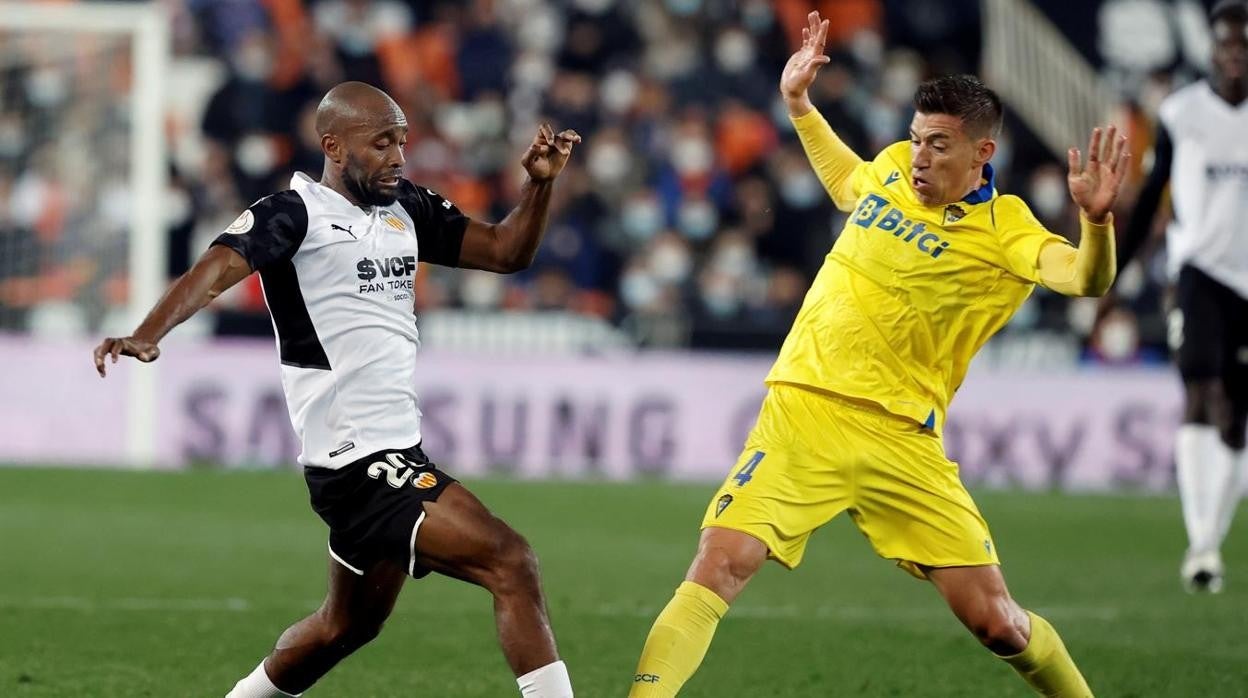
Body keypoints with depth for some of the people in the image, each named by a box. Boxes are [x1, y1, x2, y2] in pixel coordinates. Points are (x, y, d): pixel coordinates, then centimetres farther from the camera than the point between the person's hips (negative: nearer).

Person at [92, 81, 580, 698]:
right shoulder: (297, 213, -11)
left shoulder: (406, 208, 13)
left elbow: (505, 252, 17)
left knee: (348, 625, 23)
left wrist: (540, 184, -2)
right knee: (510, 563, -17)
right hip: (360, 464, -9)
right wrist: (146, 336, -42)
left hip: (399, 453, 9)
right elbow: (219, 267, -25)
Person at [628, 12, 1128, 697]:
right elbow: (846, 182, 35)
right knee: (717, 569, -17)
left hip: (900, 437, -3)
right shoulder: (892, 168, 9)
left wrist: (1096, 220, -43)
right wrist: (798, 104, 31)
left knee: (994, 620, -2)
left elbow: (1084, 277, -25)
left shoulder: (1003, 230, -5)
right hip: (803, 410, 3)